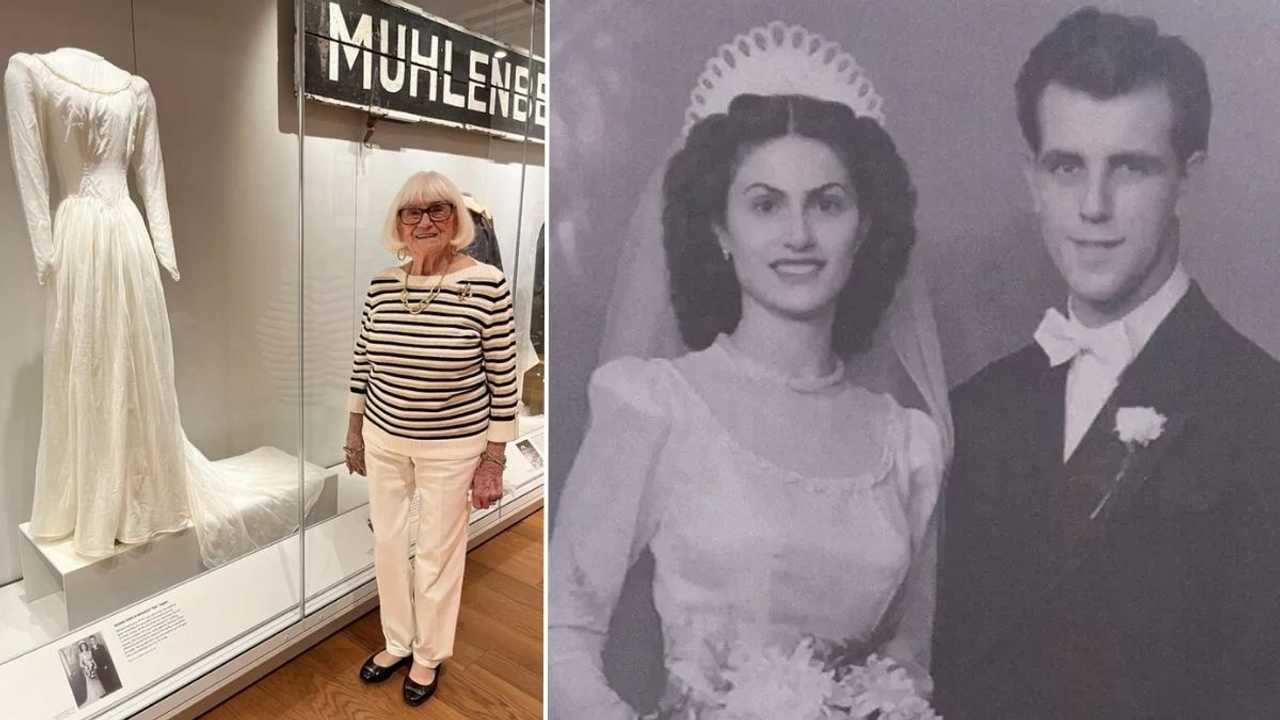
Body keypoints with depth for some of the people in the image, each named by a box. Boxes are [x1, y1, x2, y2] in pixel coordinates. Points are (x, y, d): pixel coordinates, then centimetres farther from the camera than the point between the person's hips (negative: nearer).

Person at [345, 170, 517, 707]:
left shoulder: (487, 284, -18)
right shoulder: (381, 285, -3)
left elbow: (503, 378, -14)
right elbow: (363, 363, 9)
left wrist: (494, 460, -12)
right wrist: (355, 429, 13)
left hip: (453, 448, -4)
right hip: (384, 439, 5)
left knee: (438, 554, 12)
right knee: (387, 544, 19)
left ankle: (430, 655, 39)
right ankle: (397, 642, 45)